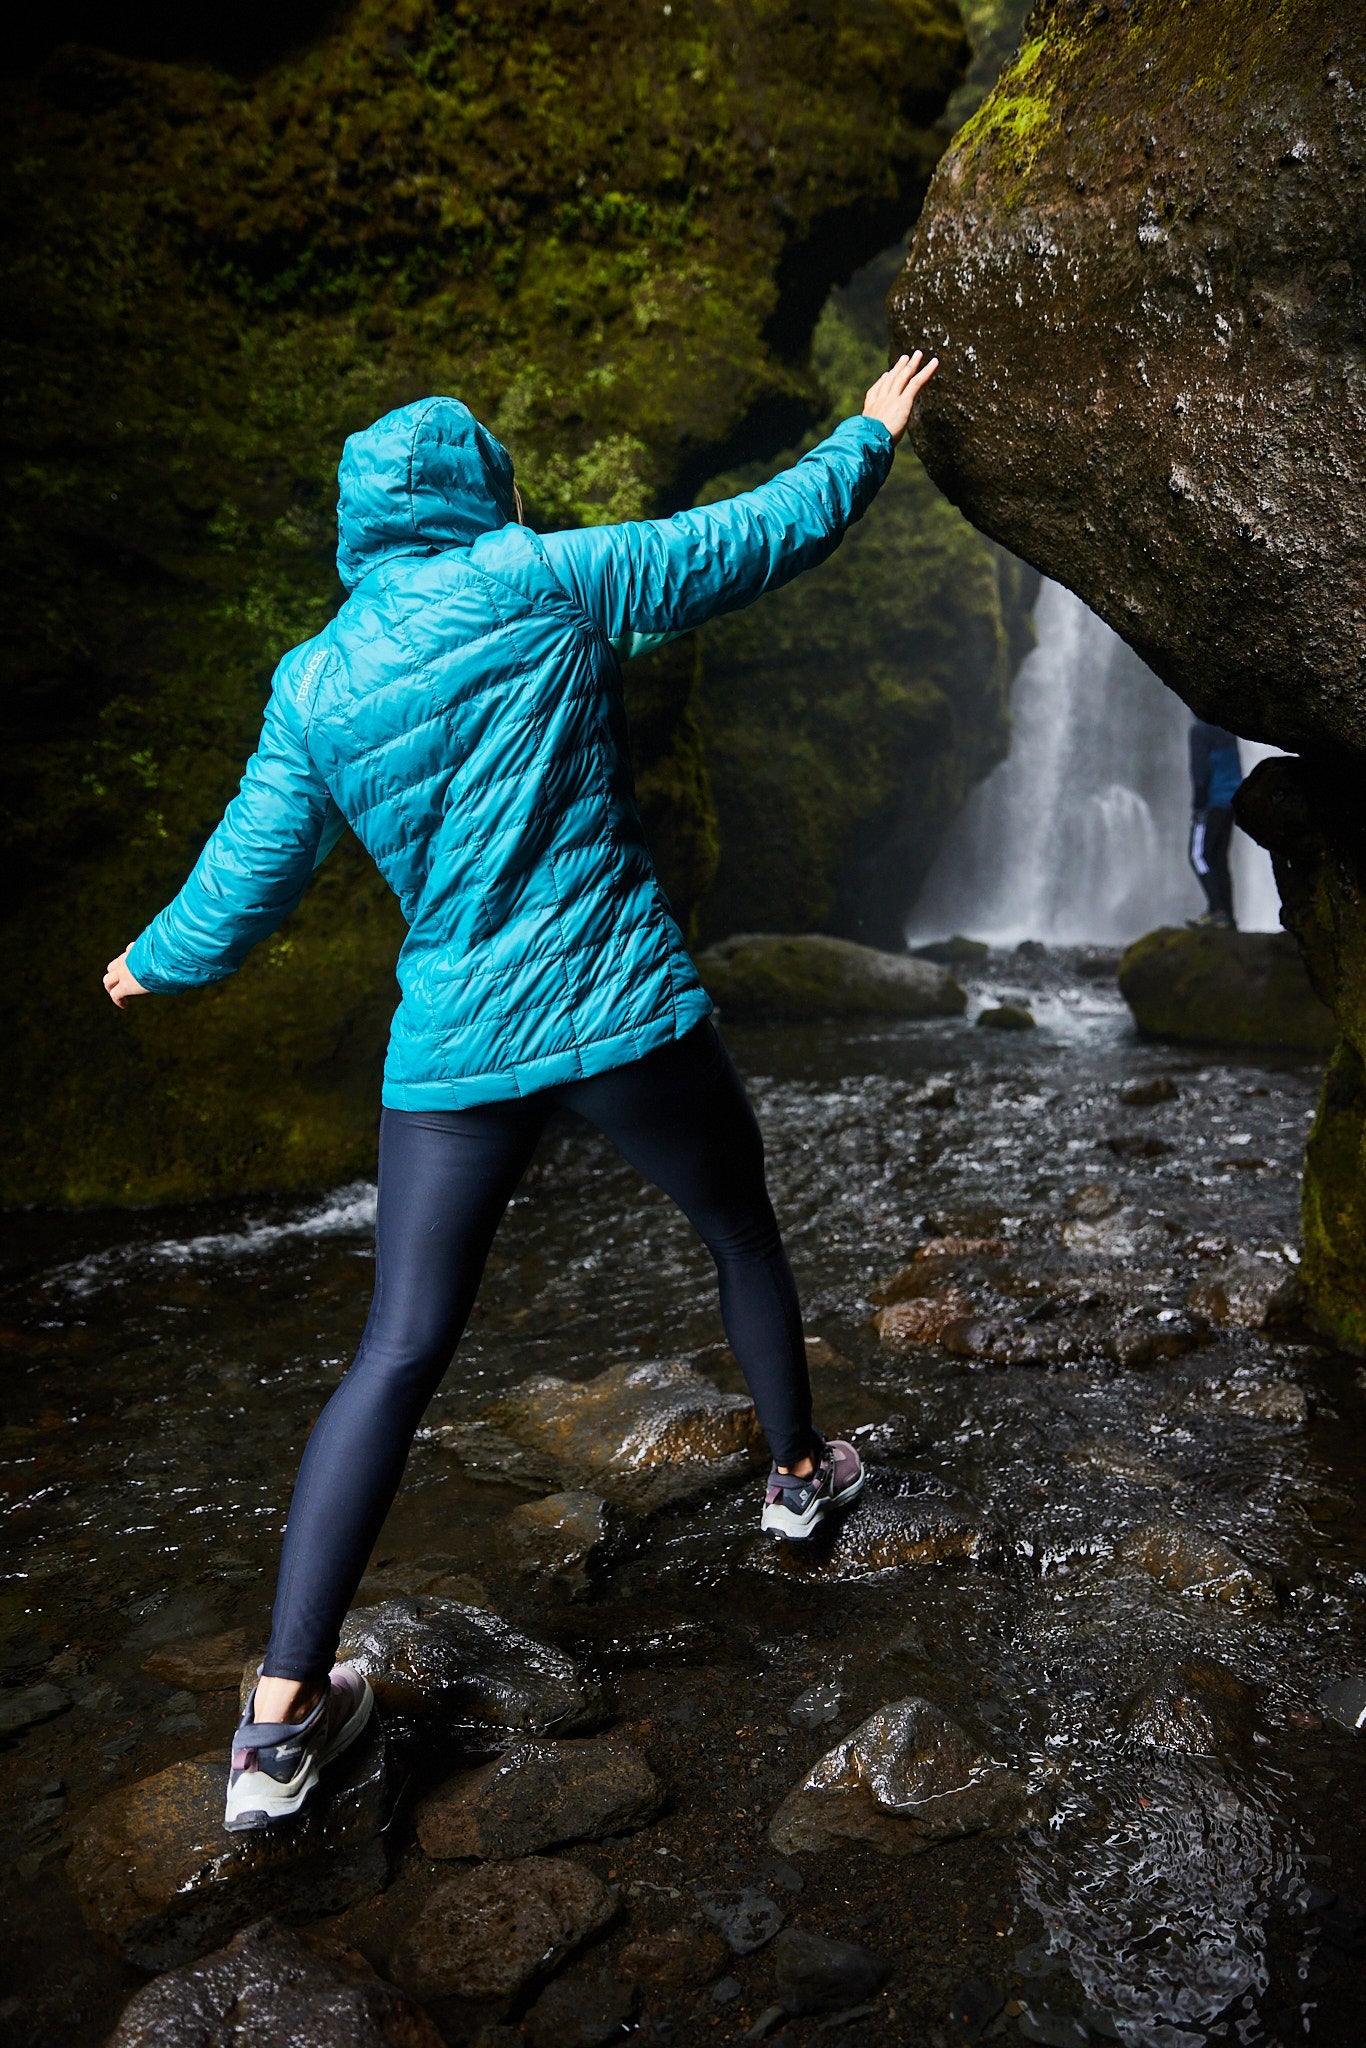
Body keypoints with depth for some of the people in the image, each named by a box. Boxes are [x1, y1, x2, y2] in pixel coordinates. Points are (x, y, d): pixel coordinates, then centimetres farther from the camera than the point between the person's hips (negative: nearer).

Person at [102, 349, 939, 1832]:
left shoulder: (314, 683, 4)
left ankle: (281, 1712, 6)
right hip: (624, 1015, -2)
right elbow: (770, 534, 4)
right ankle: (798, 1472, 44)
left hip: (452, 1051, 3)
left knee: (398, 1354, 5)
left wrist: (152, 966, 28)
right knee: (741, 1232, 24)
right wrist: (871, 433, 22)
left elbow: (245, 885, 8)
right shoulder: (548, 582, -4)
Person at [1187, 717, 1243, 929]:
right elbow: (1235, 767, 19)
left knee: (1199, 856, -4)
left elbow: (1201, 770, -17)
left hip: (1212, 802, -8)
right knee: (1219, 859, 9)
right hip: (1231, 801, 8)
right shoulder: (1226, 728, 15)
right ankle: (1227, 917, 6)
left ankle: (1216, 909, -12)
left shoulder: (1200, 730, -11)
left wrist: (1197, 805, -12)